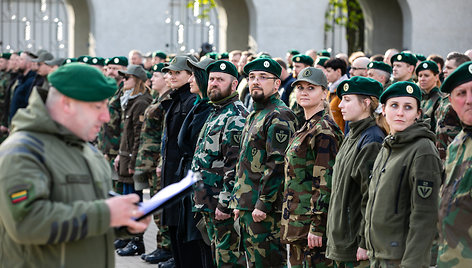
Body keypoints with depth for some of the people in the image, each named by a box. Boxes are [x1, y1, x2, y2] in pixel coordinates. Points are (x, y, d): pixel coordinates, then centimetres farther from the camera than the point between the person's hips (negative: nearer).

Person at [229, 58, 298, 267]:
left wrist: (263, 204, -22)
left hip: (266, 210, -10)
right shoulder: (255, 115, 19)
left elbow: (278, 165, -21)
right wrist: (237, 202, 19)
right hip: (248, 208, 10)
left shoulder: (279, 117, -13)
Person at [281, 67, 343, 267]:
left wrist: (317, 226, -21)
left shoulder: (324, 130, -13)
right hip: (296, 224, 10)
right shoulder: (305, 129, 17)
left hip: (312, 221, -10)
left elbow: (326, 183, -18)